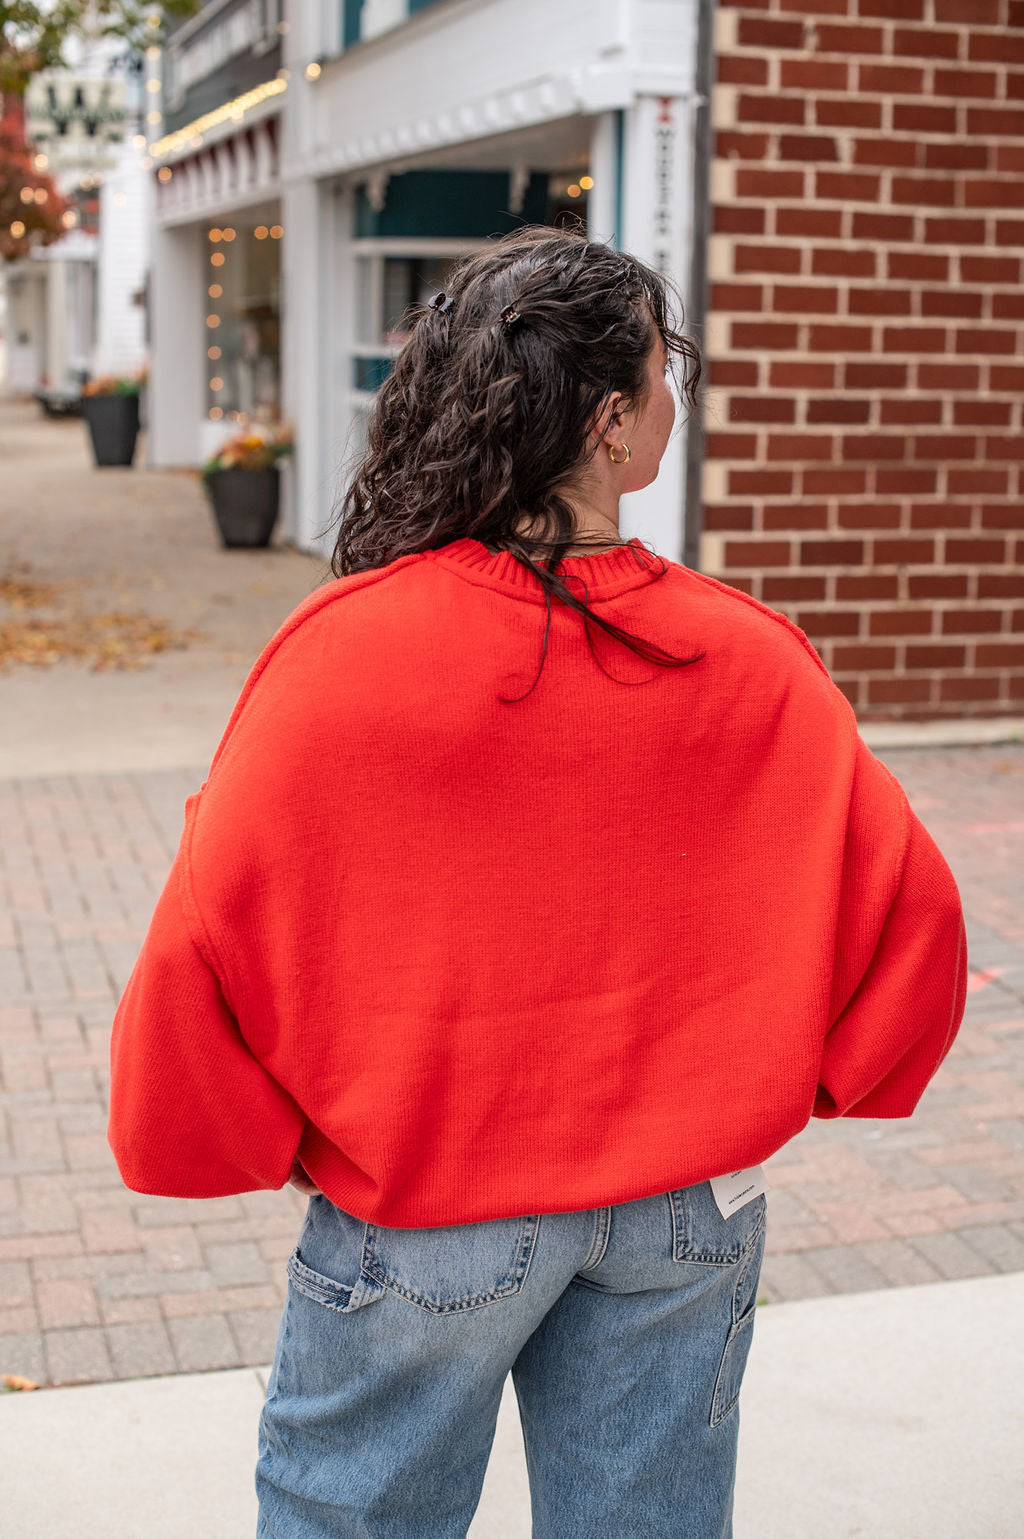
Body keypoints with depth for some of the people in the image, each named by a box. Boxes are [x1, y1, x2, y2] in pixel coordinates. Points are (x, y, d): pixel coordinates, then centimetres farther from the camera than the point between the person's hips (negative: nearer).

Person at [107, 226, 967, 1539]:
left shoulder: (345, 653, -18)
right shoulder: (751, 663, -11)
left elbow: (209, 945, -16)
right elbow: (905, 918, -7)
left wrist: (253, 1138, 2)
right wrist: (788, 1083, 11)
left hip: (422, 1210, -2)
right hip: (687, 1209, 3)